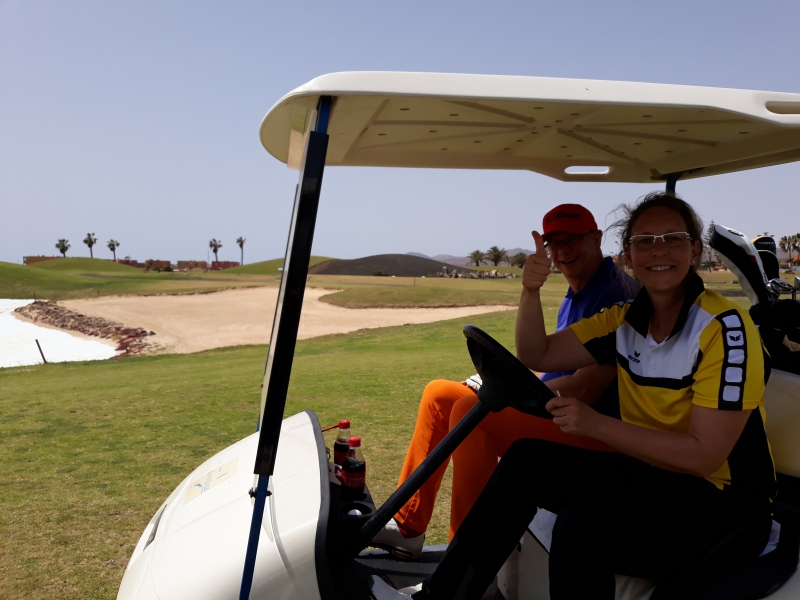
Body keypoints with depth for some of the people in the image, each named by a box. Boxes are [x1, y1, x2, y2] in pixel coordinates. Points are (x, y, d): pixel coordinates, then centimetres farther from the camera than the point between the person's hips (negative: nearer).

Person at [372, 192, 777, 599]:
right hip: (649, 473, 7)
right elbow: (537, 355, 5)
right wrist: (530, 291, -12)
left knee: (583, 522, -31)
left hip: (726, 501, -7)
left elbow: (704, 455, -21)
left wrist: (596, 424, -28)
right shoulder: (624, 319, 4)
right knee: (525, 458, -7)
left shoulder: (725, 327, -17)